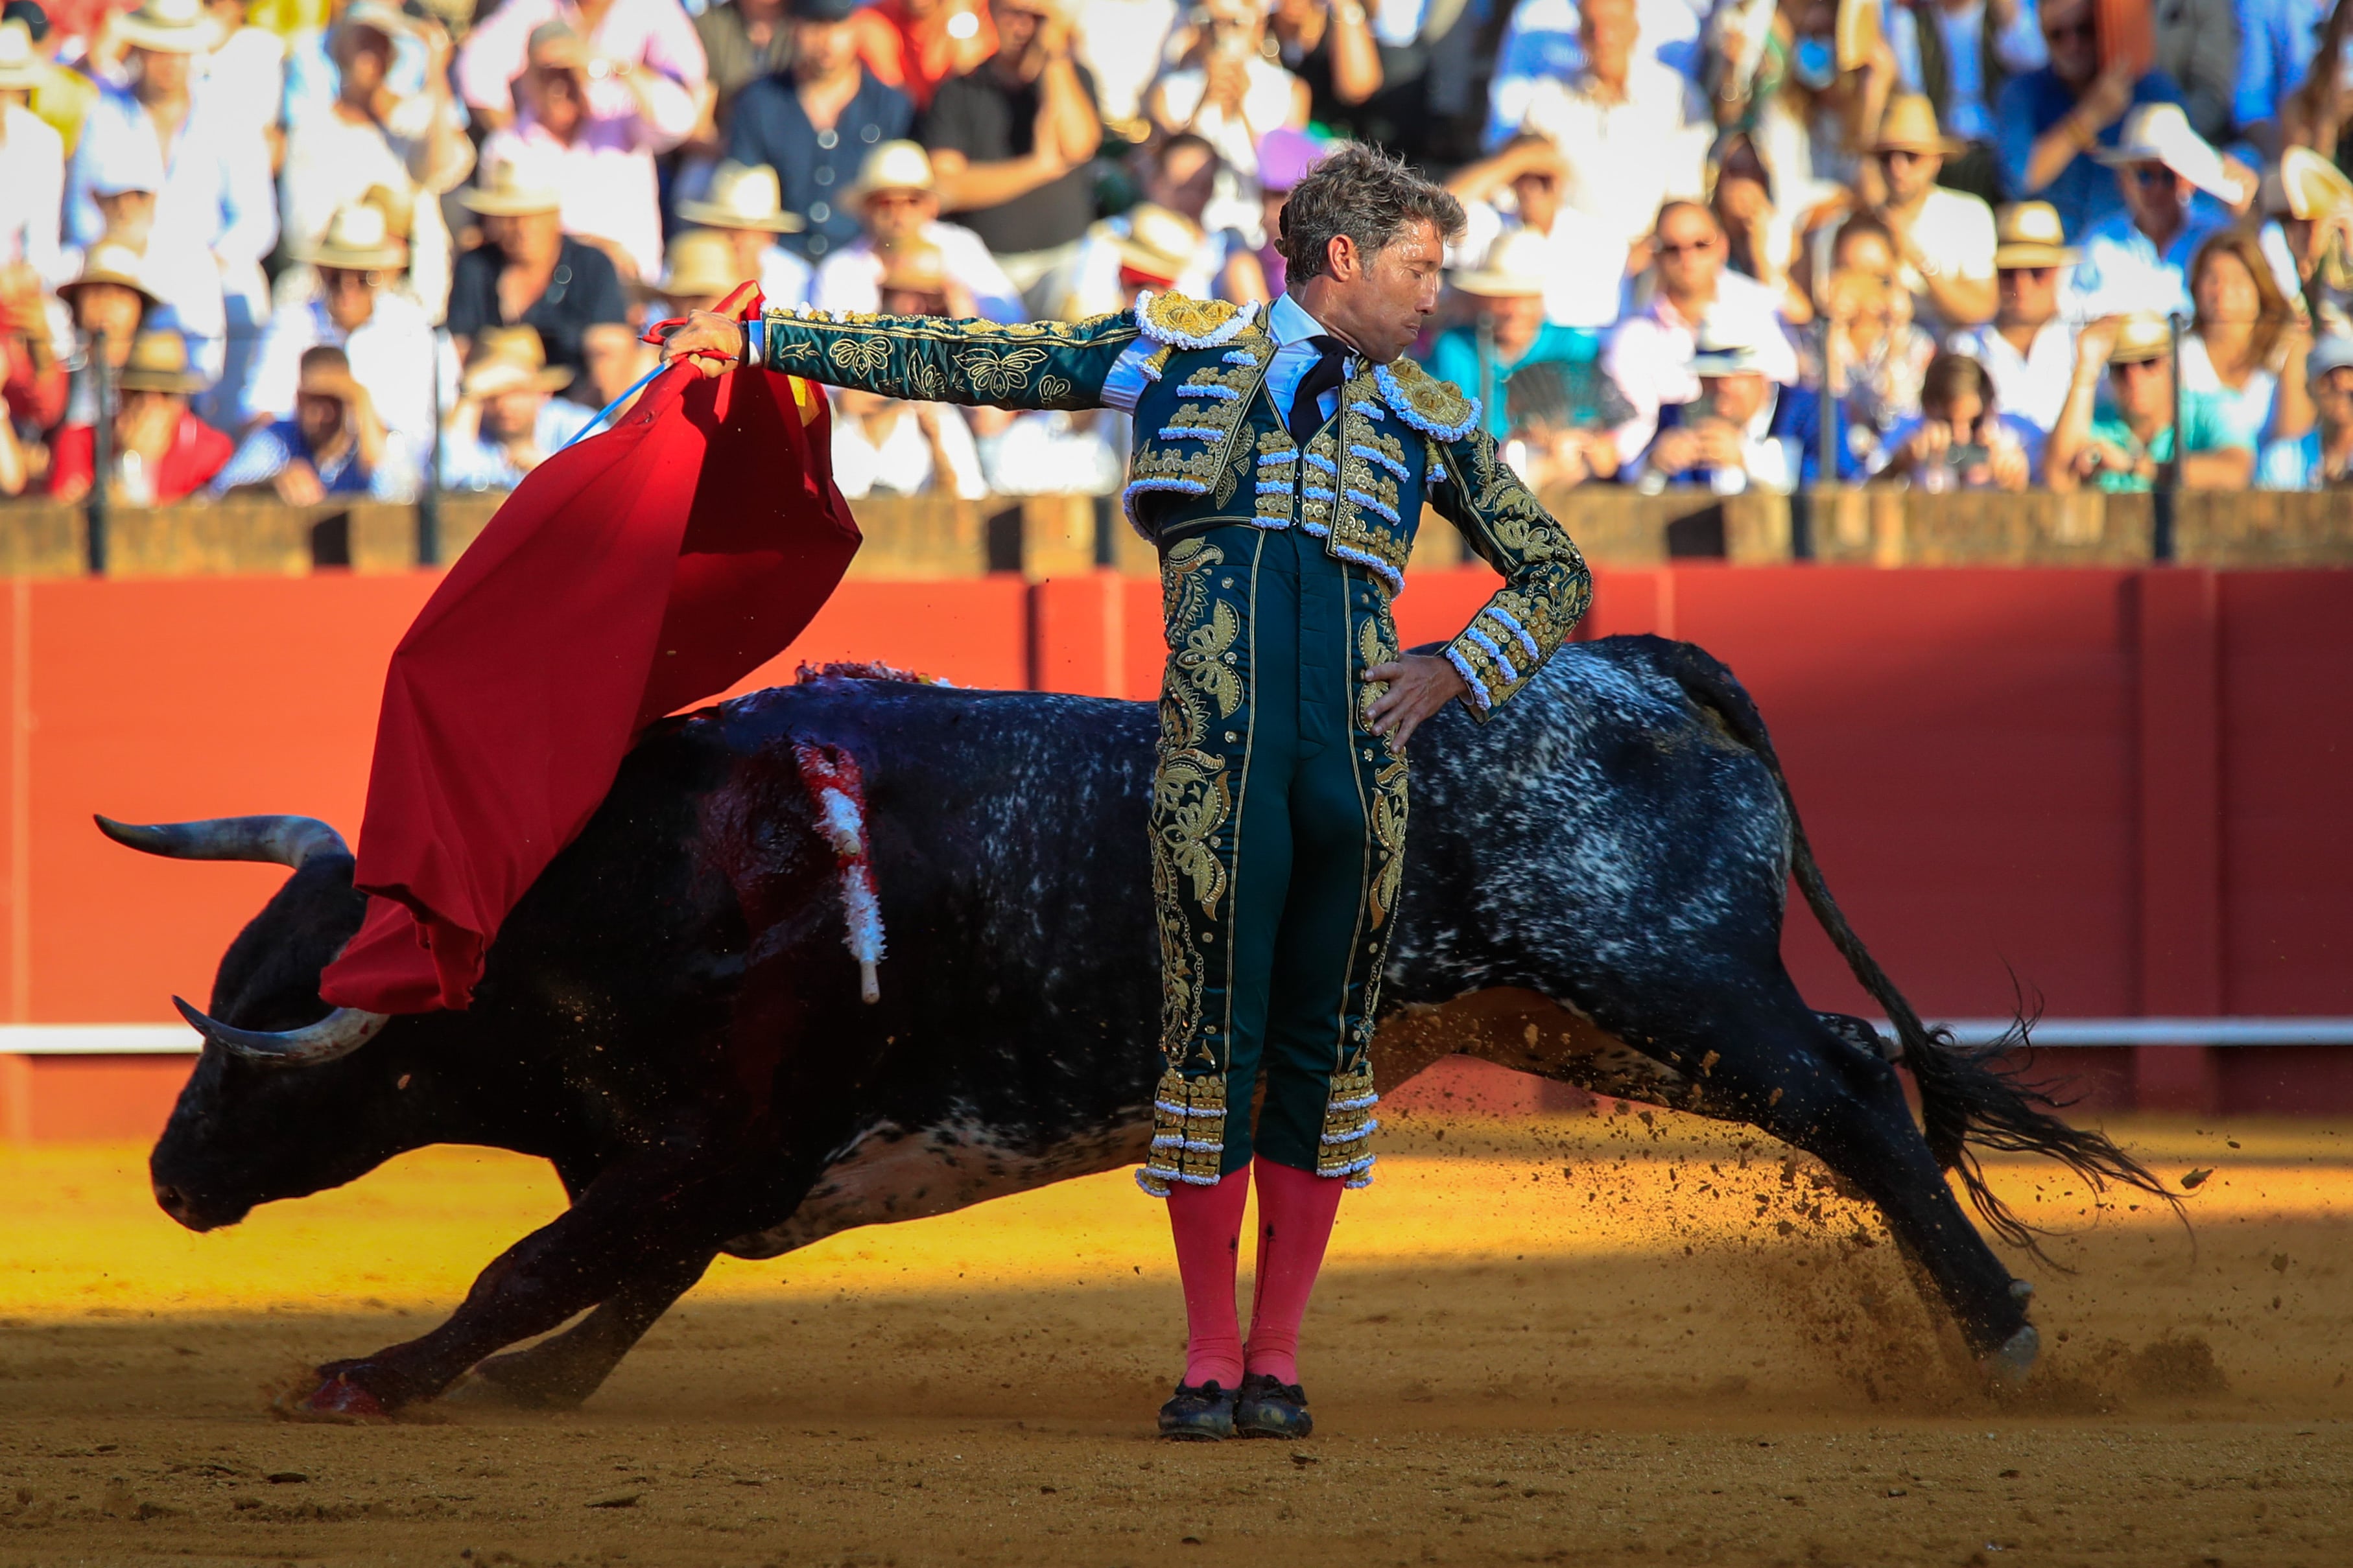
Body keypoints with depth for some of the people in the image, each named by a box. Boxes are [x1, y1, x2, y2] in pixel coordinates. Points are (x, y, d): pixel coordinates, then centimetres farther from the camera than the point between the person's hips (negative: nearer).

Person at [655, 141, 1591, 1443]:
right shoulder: (1182, 354, 14)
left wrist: (1457, 674, 11)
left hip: (1360, 752, 3)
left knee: (1324, 1046, 3)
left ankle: (1276, 1356, 11)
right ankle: (1209, 1358, 5)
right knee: (1211, 1039, -5)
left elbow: (1557, 574, 29)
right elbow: (963, 365, 17)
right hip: (1217, 750, -3)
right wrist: (761, 344, 17)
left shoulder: (1428, 419, 22)